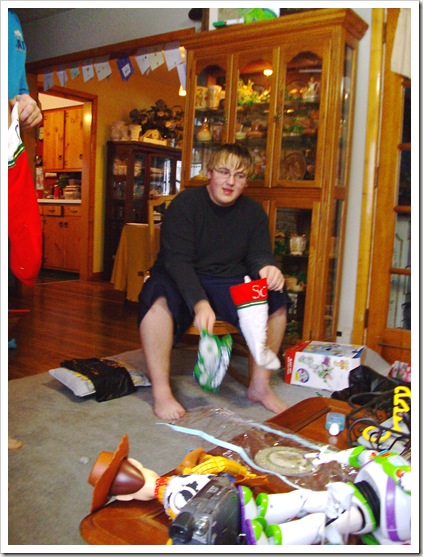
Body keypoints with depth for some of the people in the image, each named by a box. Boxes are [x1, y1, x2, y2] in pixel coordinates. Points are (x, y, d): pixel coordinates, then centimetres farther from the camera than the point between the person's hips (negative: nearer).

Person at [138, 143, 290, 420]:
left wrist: (268, 268, -29)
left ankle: (260, 385, -4)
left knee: (276, 298, -18)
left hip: (231, 284, 4)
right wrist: (200, 303, -40)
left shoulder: (254, 211, 5)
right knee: (159, 295, -36)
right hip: (183, 283, -4)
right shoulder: (185, 204, -12)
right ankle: (161, 392, -26)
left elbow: (259, 254, -1)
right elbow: (177, 260, -23)